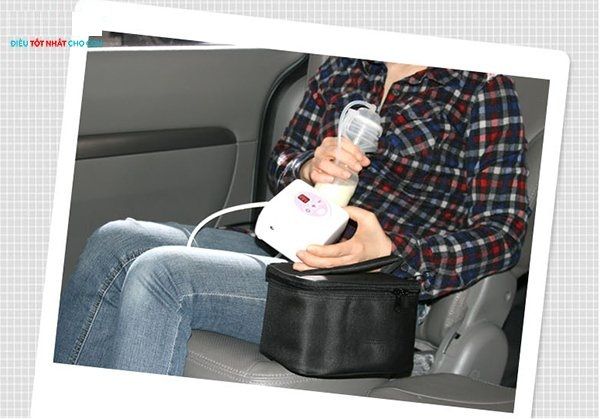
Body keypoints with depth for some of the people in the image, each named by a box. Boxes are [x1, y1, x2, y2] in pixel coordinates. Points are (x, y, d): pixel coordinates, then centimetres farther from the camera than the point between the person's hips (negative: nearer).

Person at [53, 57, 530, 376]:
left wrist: (389, 250, -26)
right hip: (286, 249, 7)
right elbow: (280, 161, 20)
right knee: (116, 241, -7)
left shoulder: (483, 89, -5)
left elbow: (504, 231, -9)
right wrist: (310, 167, -7)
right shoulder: (343, 69, 13)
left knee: (160, 273, -24)